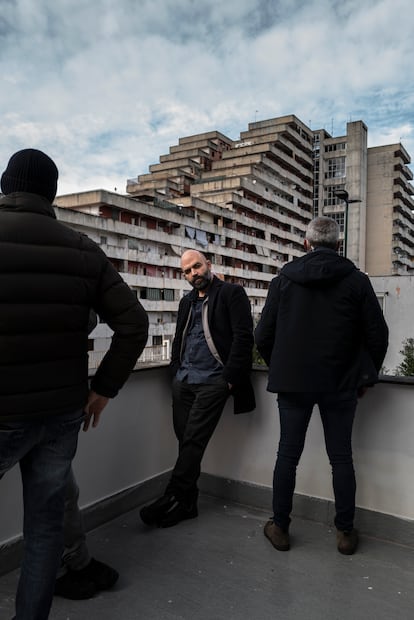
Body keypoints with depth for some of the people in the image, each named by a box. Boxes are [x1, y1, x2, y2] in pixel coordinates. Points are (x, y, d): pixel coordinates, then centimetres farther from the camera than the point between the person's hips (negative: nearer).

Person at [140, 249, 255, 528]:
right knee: (186, 441, 7)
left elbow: (244, 336, -10)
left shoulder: (231, 293, -1)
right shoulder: (187, 301, 20)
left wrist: (229, 378, -14)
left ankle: (174, 498, 0)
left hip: (212, 381, -6)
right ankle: (187, 503, 17)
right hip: (183, 381, 7)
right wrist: (176, 371, 11)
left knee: (193, 441, -9)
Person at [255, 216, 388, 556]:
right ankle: (346, 532, 23)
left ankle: (280, 528, 22)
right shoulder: (357, 281, -3)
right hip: (341, 384, 0)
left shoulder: (283, 280, 0)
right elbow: (377, 336, -3)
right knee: (341, 457, 12)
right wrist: (366, 376, 11)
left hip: (292, 382, 1)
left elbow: (263, 336, 0)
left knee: (288, 455, 11)